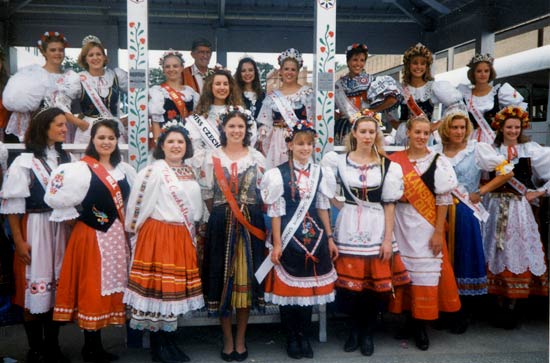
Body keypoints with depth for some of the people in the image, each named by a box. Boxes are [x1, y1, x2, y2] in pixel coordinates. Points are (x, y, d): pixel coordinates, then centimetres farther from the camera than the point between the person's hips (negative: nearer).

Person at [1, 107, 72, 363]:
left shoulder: (66, 159, 11)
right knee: (34, 289, 1)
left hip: (62, 229, 5)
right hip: (34, 229, -5)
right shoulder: (24, 161, -5)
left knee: (58, 287, 9)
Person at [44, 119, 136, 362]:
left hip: (116, 237, 6)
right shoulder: (80, 169, -8)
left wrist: (127, 230, 9)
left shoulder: (124, 169, 11)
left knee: (110, 287, 11)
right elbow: (55, 197, -18)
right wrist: (82, 214, -10)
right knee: (92, 289, -1)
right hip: (91, 237, -6)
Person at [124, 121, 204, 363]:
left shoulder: (189, 172, 14)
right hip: (158, 235, -7)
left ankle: (170, 342, 23)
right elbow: (139, 203, -9)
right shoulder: (154, 171, -9)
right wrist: (134, 228, -2)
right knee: (158, 287, -1)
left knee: (176, 289, 11)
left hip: (183, 237, 7)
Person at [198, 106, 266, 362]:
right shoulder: (212, 157, 3)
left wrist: (251, 214, 1)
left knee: (246, 276, 4)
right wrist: (221, 215, 6)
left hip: (251, 223, 1)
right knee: (223, 276, 3)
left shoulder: (257, 158, 5)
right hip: (221, 223, 0)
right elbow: (206, 192, 6)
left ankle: (240, 339, 18)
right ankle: (227, 339, 18)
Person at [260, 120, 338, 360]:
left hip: (314, 236, 4)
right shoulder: (279, 174, -6)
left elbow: (323, 208, 12)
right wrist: (277, 244, -8)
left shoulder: (320, 173, 6)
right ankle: (291, 337, 22)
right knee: (288, 287, 5)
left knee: (310, 286, 10)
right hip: (289, 237, -4)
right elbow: (275, 212, -6)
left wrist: (329, 238, 9)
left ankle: (304, 335, 25)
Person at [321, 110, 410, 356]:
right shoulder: (338, 161, 2)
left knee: (376, 283, 4)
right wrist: (341, 206, 0)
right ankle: (355, 328, 25)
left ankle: (367, 332, 25)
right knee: (348, 282, 1)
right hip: (349, 229, 0)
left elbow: (389, 205, 0)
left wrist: (388, 238, -3)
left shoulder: (387, 165, 2)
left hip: (376, 229, 0)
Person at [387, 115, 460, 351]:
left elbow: (443, 199, -4)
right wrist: (396, 196, -12)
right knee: (404, 269, 8)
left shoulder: (438, 162, -2)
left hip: (426, 225, -2)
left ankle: (421, 325, 13)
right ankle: (410, 320, 23)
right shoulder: (395, 160, 3)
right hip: (401, 223, 2)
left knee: (425, 271, 1)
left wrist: (438, 231, -8)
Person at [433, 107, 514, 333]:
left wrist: (480, 192, -4)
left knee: (464, 260, 2)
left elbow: (506, 172, -2)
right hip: (441, 212, 3)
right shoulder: (436, 151, 7)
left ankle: (463, 314, 14)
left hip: (465, 214, -3)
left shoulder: (478, 149, -2)